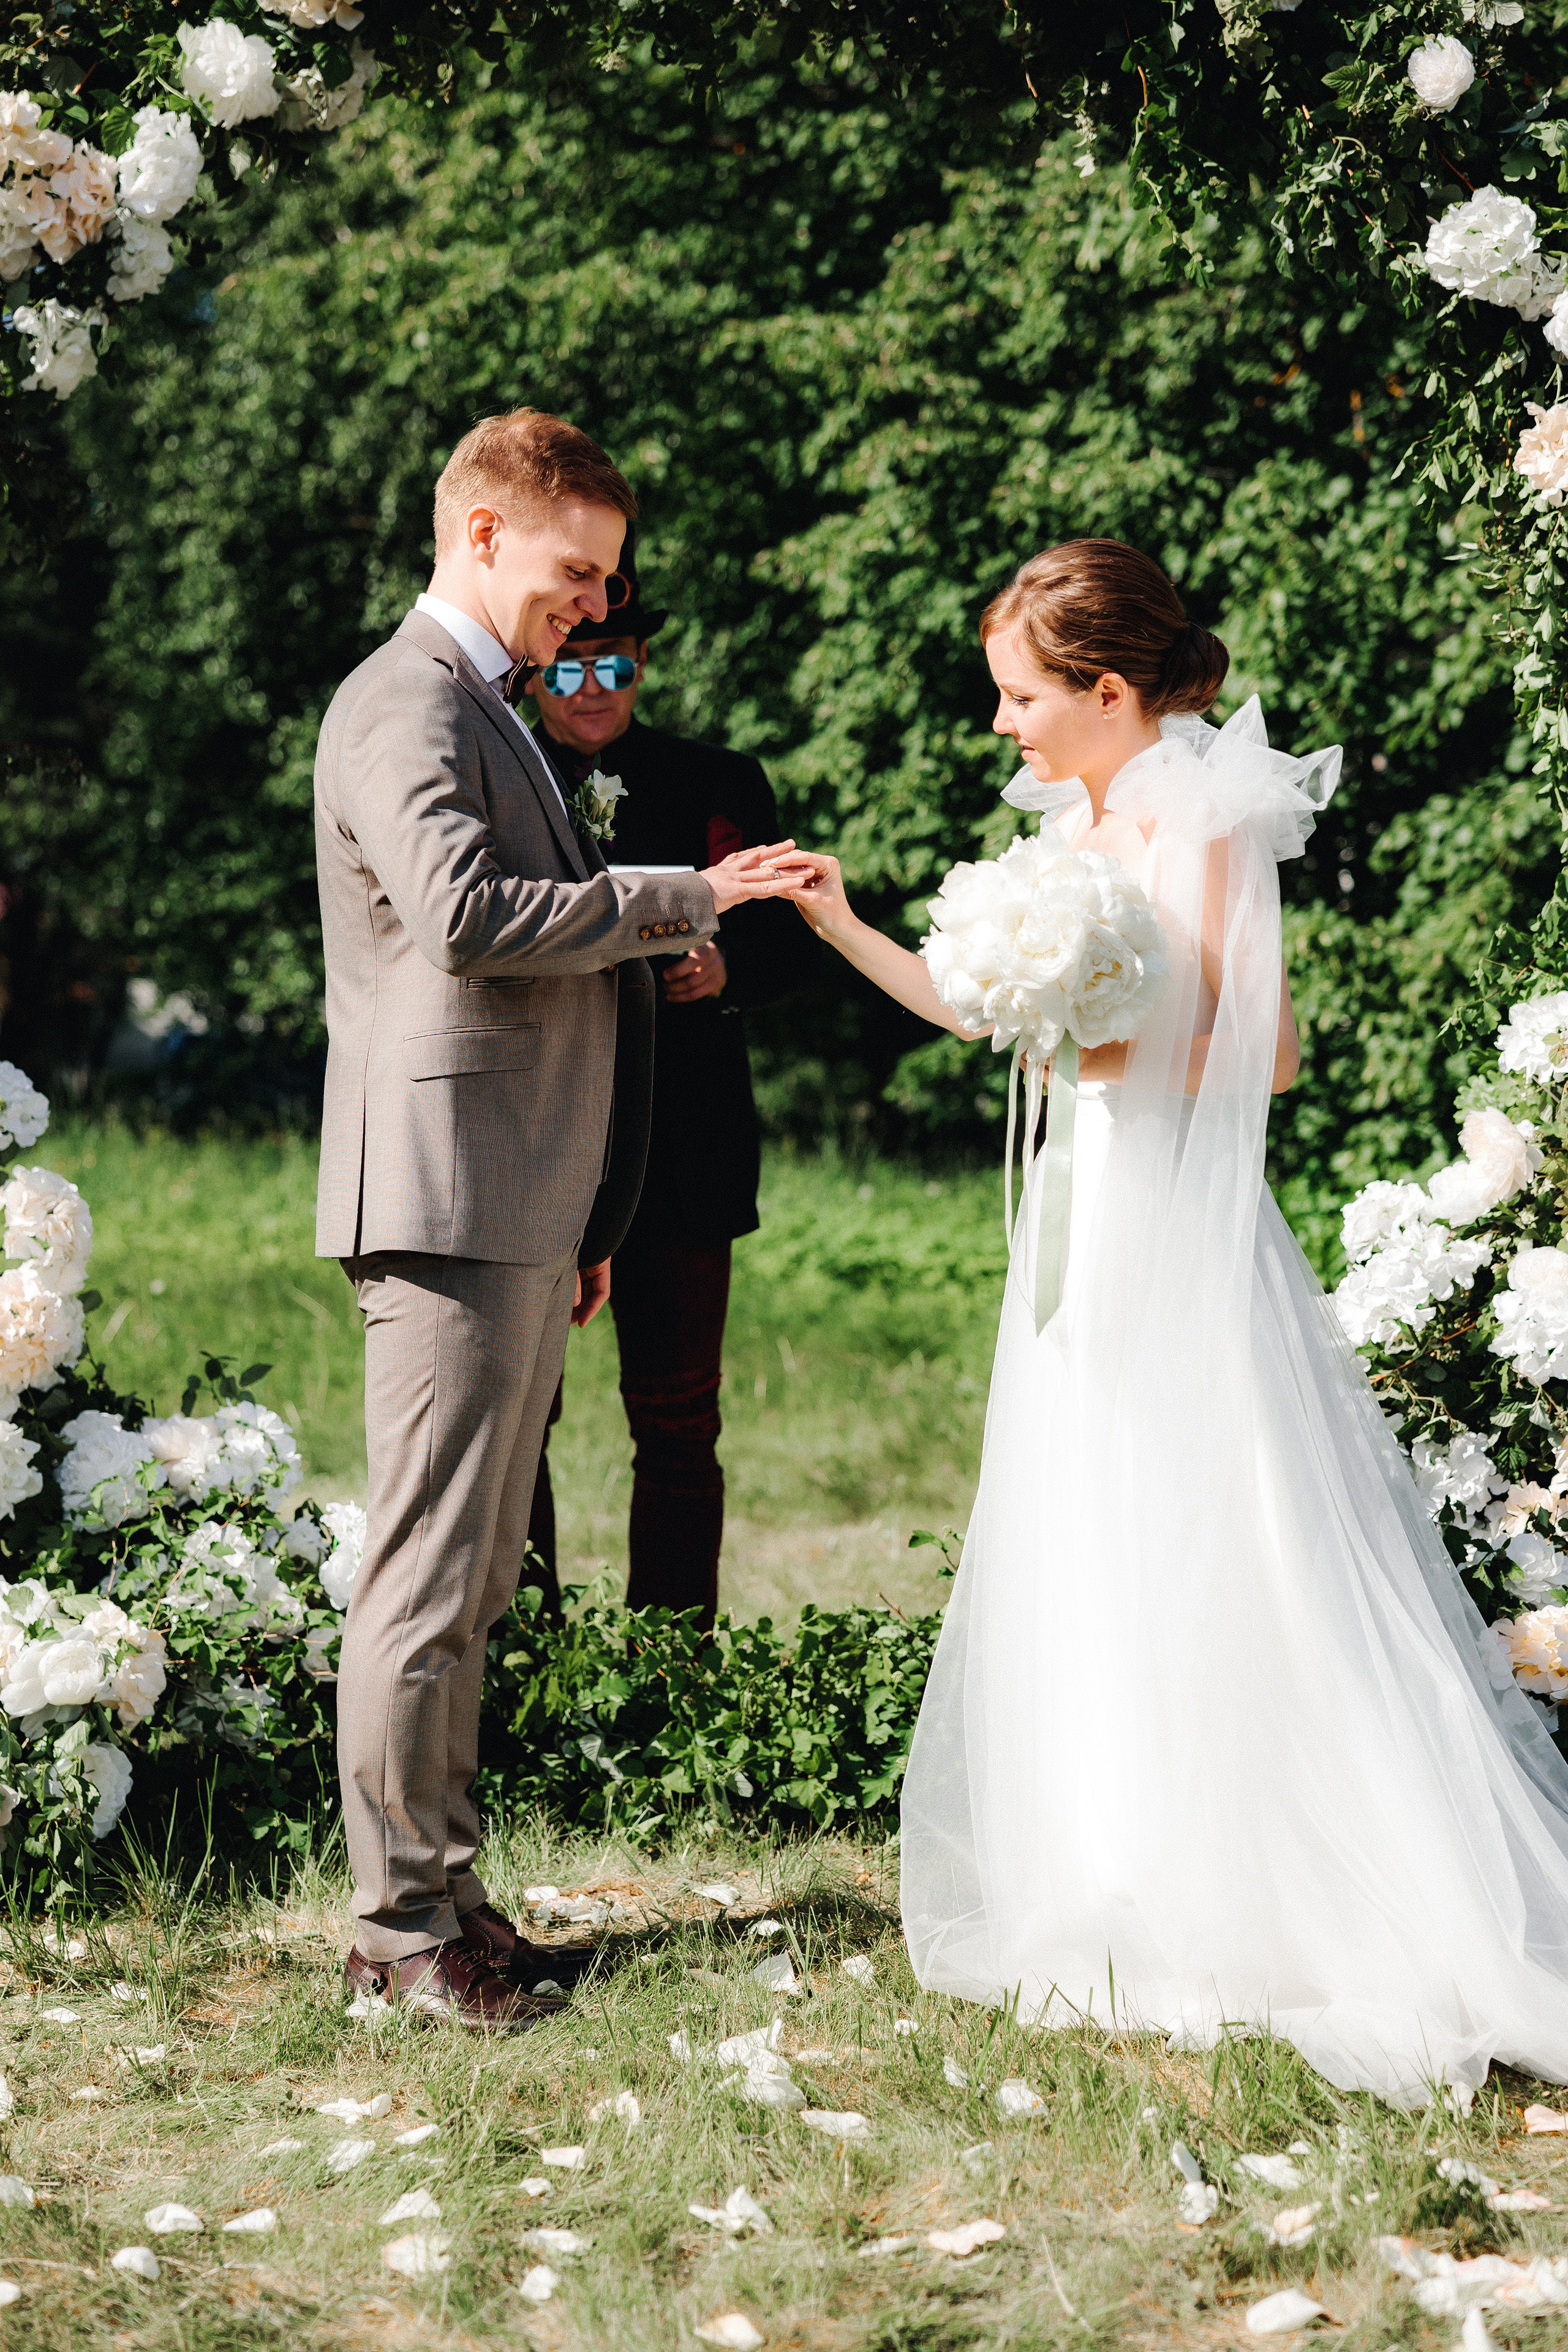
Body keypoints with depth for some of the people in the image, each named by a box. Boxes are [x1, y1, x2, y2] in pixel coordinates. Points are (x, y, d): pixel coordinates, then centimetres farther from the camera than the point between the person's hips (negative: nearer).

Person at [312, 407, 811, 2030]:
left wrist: (578, 1221, 25)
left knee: (475, 1580, 12)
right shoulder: (403, 706, -9)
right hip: (446, 1202, -10)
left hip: (523, 1210, 10)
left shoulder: (492, 713, 23)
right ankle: (399, 1927, 0)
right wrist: (684, 898, -18)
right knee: (426, 1579, -6)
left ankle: (442, 1889, 19)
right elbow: (464, 911, -27)